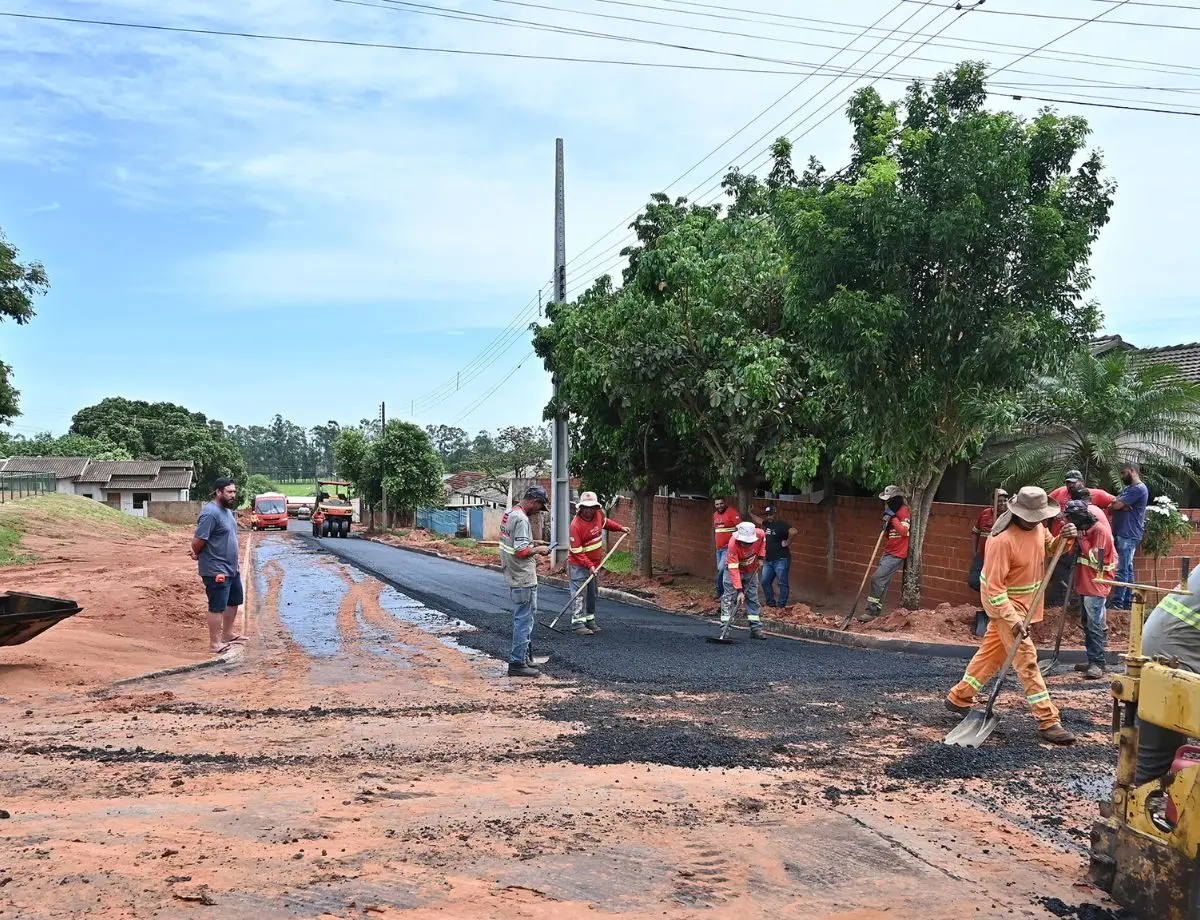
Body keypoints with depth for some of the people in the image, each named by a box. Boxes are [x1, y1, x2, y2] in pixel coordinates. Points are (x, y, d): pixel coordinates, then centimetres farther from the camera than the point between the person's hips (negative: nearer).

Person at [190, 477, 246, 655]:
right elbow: (198, 541, -22)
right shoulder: (210, 513, -21)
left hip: (232, 568, 10)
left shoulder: (227, 510, 10)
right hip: (216, 570, -10)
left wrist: (235, 562, 15)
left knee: (234, 601, 20)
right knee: (218, 606, -3)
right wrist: (197, 554, -4)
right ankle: (214, 644, 6)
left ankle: (227, 634, 33)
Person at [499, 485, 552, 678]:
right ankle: (517, 663, 3)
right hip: (524, 580, -10)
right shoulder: (521, 519, -20)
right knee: (523, 620, -3)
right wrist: (538, 550, -10)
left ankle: (524, 655, 32)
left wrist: (532, 544, 14)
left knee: (523, 618, 21)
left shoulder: (509, 514, 10)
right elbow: (521, 551, -25)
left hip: (514, 577, 10)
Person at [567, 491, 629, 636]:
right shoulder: (576, 525, -24)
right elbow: (577, 551, -23)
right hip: (579, 565, -8)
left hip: (595, 564, 8)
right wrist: (589, 565, -26)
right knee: (579, 594, -8)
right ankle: (577, 624, -6)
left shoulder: (598, 515, -3)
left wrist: (620, 528, 17)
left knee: (592, 593, 14)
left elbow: (605, 522, 25)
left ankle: (589, 620, 24)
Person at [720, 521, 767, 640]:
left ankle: (756, 628, 10)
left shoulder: (760, 534, -27)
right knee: (729, 597, -11)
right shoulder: (733, 544, -38)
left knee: (753, 598, 5)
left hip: (751, 571, 4)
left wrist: (761, 557, -6)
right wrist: (739, 590, -40)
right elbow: (733, 569, -37)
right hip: (734, 569, -4)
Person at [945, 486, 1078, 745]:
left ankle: (959, 699, 29)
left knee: (991, 653, 16)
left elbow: (1050, 548, 15)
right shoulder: (1002, 540, -28)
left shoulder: (1037, 526, -3)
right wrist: (1013, 619, -31)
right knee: (1026, 659, -8)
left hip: (1022, 603, 9)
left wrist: (1064, 539, -8)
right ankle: (1048, 722, -4)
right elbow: (994, 587, -26)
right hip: (1004, 603, -9)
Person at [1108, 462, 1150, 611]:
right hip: (1122, 534, 10)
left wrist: (1113, 504, 5)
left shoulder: (1139, 489, -12)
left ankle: (1117, 602, -7)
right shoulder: (1128, 489, 20)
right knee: (1127, 569, 12)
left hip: (1128, 535, -10)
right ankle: (1127, 601, 17)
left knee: (1122, 570, -8)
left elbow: (1115, 506, -18)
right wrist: (1121, 506, -9)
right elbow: (1111, 509, 12)